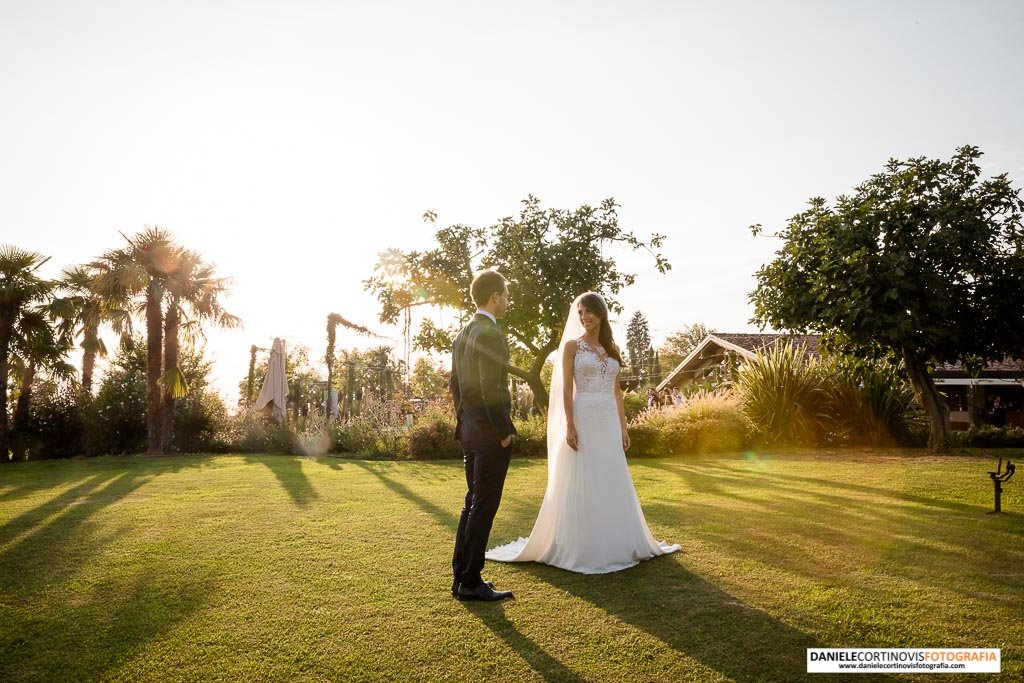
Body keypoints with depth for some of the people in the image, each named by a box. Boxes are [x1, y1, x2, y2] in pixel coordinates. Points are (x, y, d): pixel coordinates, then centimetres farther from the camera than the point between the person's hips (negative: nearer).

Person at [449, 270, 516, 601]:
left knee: (472, 503, 16)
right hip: (490, 433, -9)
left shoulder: (463, 334, 12)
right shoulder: (491, 333, -17)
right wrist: (504, 431, -15)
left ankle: (461, 576, 23)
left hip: (470, 429, 9)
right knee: (483, 507, 0)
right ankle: (471, 582, 9)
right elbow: (491, 389, -22)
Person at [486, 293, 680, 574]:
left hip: (609, 421, 5)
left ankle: (613, 544, 24)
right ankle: (581, 548, 11)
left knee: (612, 484, 10)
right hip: (584, 419, -5)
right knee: (582, 484, 0)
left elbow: (616, 391, 14)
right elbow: (566, 388, -7)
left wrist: (623, 426, 9)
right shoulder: (572, 345, -2)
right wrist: (569, 426, -15)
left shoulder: (612, 348, 13)